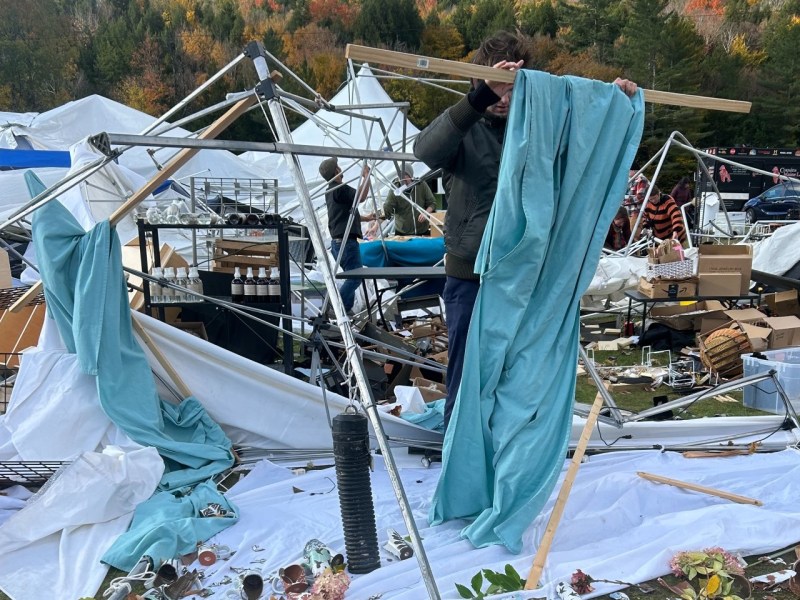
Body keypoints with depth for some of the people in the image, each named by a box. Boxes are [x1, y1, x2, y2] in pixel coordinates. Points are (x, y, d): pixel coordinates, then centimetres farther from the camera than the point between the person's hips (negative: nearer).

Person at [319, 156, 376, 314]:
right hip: (346, 241, -10)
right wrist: (366, 176, -12)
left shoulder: (331, 190, 19)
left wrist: (365, 218, 32)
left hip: (338, 241, 10)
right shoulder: (340, 189, -14)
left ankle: (346, 309, 16)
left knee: (352, 276, 16)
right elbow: (361, 197, -23)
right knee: (355, 276, -9)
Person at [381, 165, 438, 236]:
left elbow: (432, 203, 5)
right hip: (401, 232, -1)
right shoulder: (394, 190, -8)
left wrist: (426, 212, -15)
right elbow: (386, 210, -12)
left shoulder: (421, 185, -2)